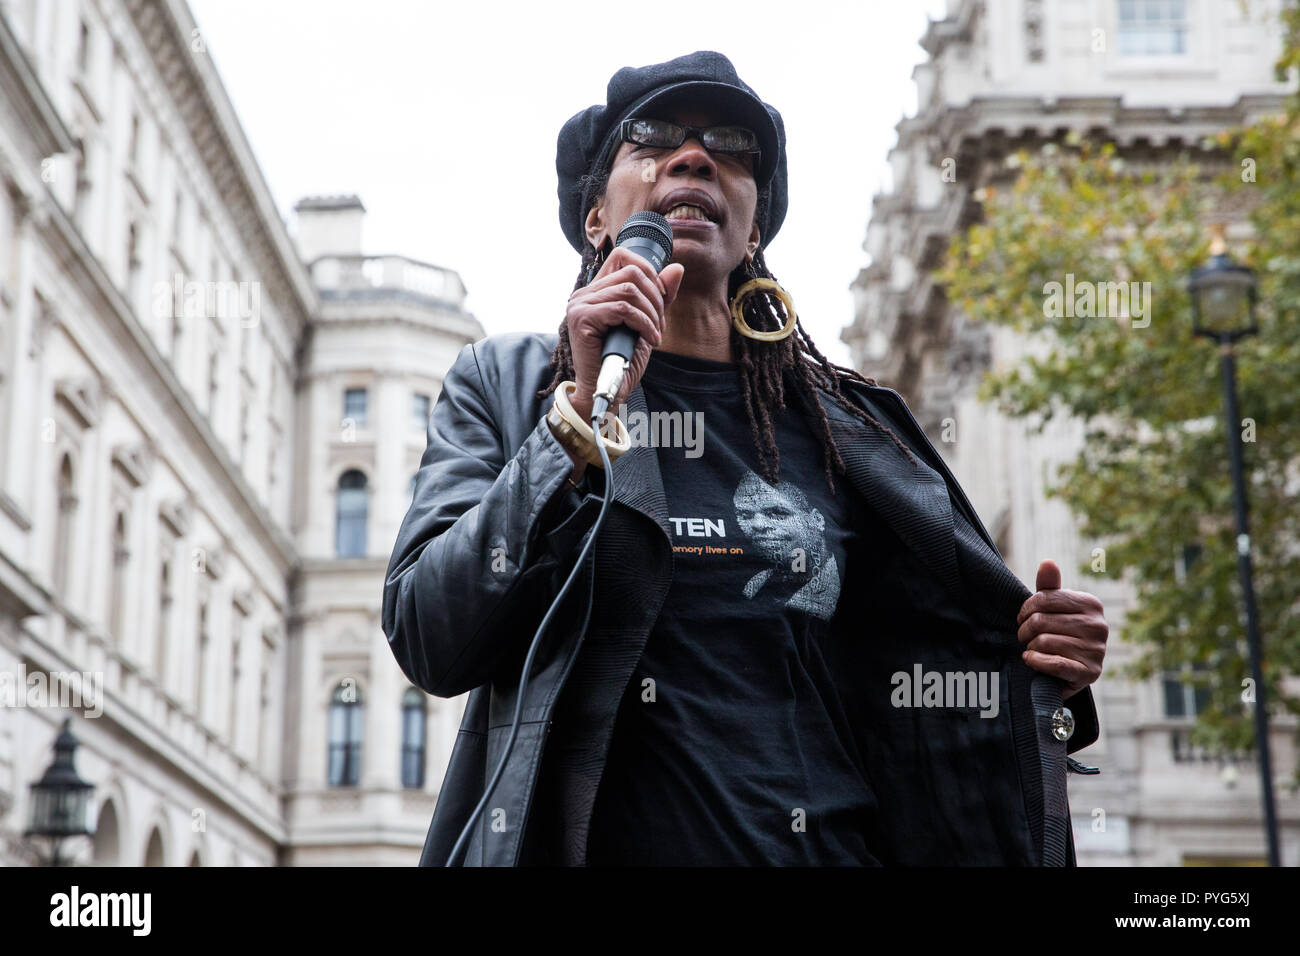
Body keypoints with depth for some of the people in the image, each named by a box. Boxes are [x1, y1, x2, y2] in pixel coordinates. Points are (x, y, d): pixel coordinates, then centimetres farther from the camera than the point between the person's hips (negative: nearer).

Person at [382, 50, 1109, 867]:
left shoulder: (841, 423, 11)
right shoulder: (505, 384, 6)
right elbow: (430, 645, -6)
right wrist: (584, 414, -12)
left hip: (826, 844, 3)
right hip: (588, 841, -2)